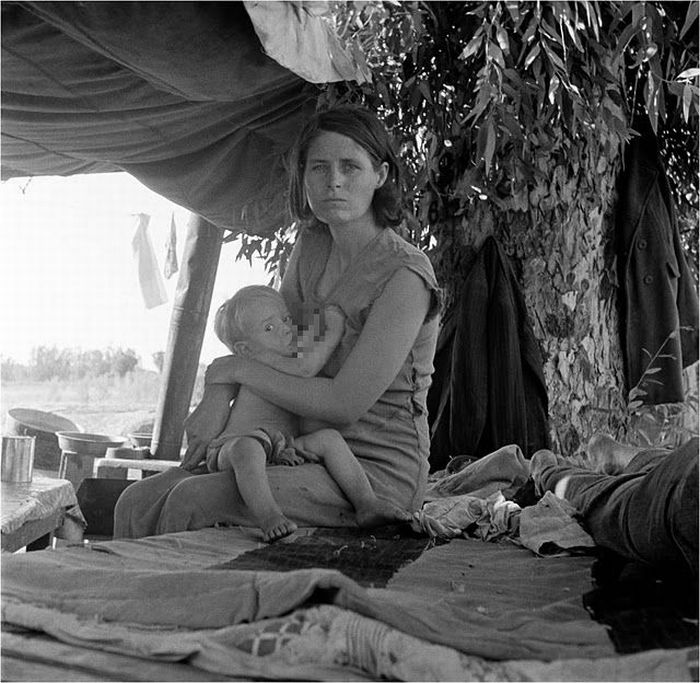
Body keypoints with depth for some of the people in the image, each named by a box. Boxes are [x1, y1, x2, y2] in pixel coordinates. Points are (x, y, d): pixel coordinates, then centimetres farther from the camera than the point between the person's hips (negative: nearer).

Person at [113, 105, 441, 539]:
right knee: (138, 502, -4)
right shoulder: (311, 245, 6)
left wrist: (233, 369, -12)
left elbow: (344, 404, -22)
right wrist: (218, 402, -6)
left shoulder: (404, 275, -18)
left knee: (193, 501, -23)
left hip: (378, 470, -7)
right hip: (311, 454, 7)